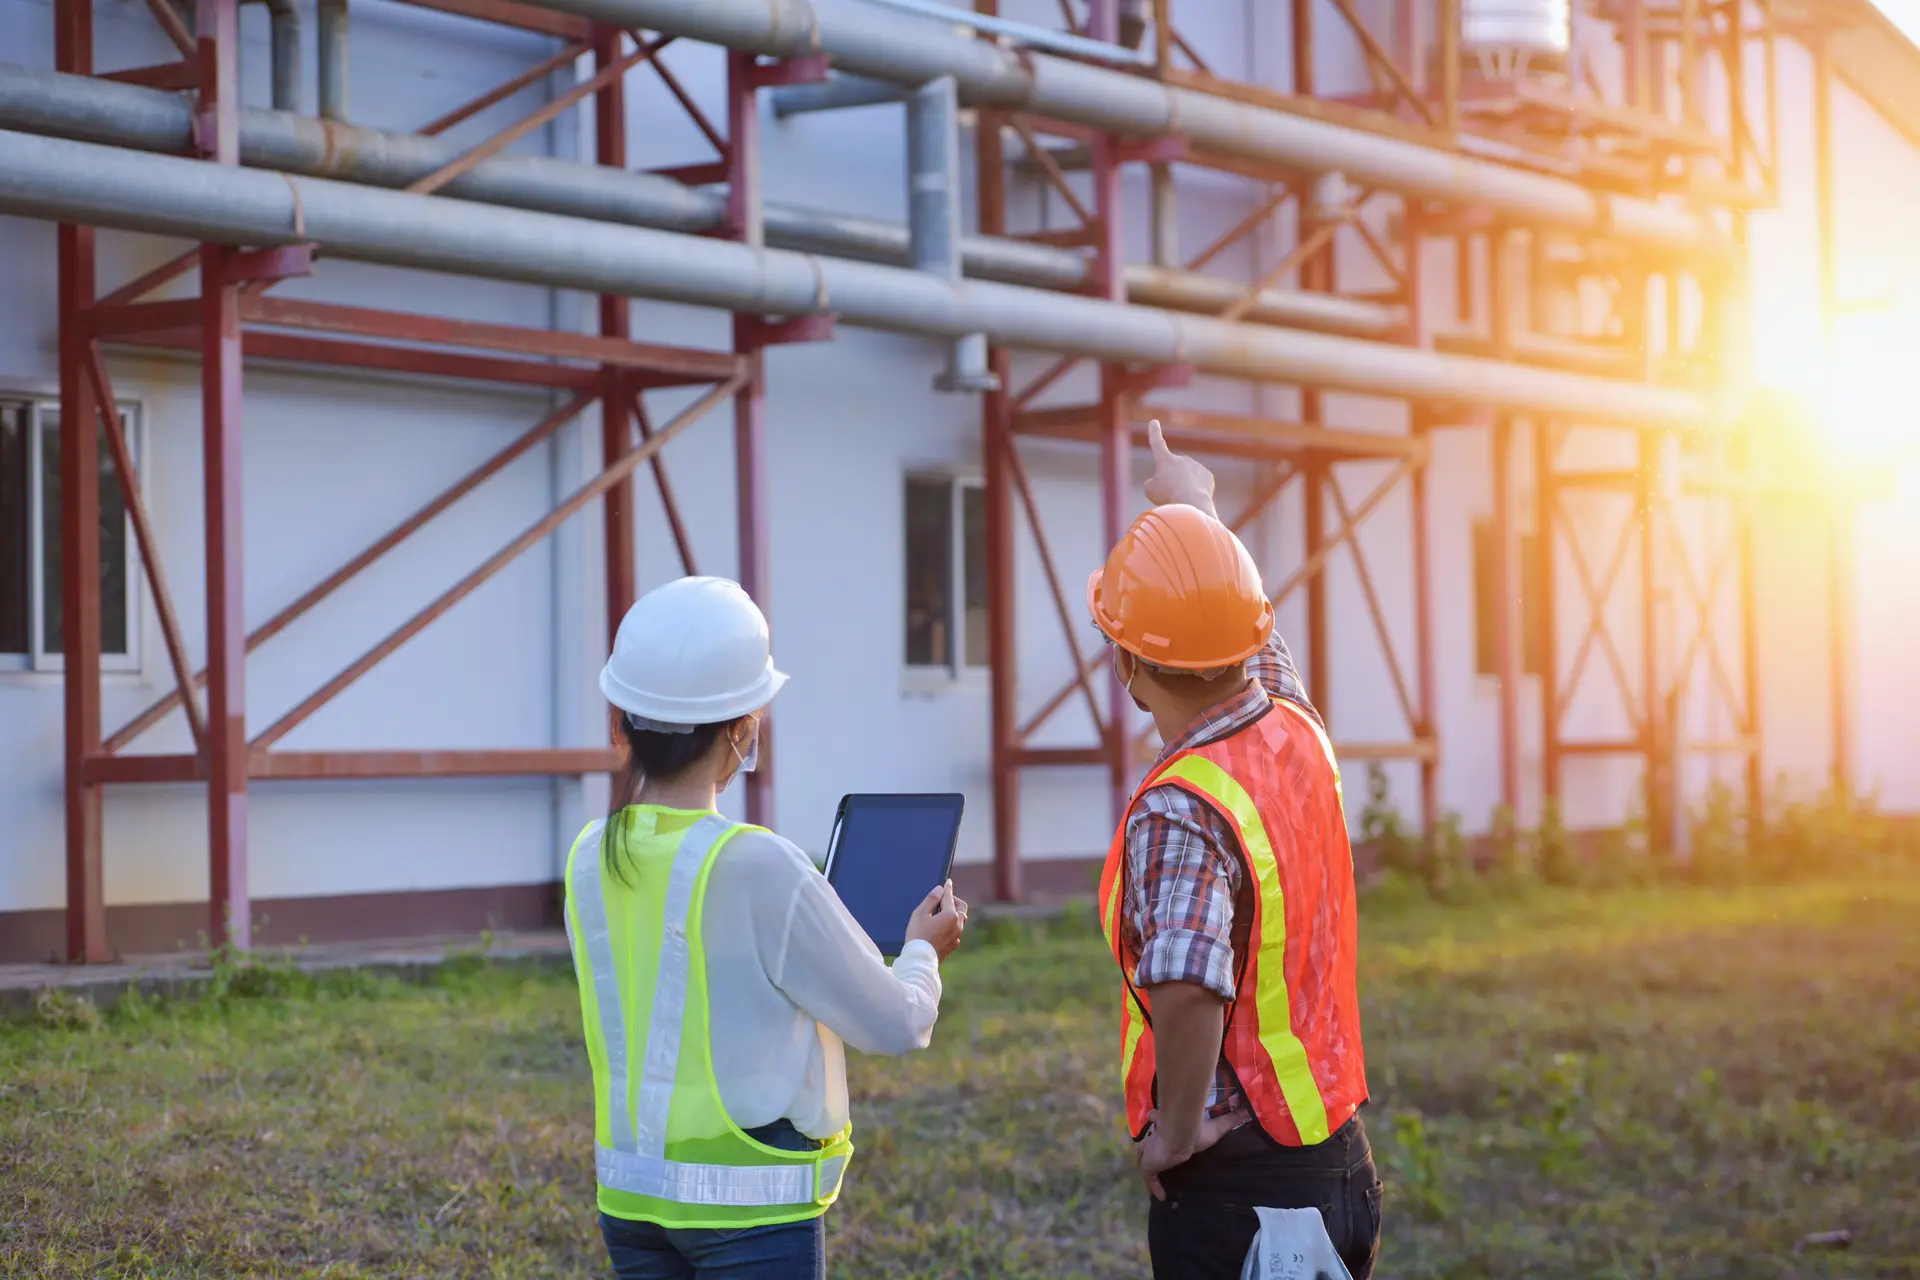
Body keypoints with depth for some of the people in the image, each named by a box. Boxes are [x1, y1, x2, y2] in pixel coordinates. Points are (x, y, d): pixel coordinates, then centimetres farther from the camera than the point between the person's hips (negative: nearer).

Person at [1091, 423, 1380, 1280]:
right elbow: (1256, 636, 24)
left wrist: (1178, 1132, -22)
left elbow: (1186, 989, -38)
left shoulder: (1178, 811, -22)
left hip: (1231, 1182, -8)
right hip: (1339, 1164, 8)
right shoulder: (1298, 735, 1)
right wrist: (1196, 507, 39)